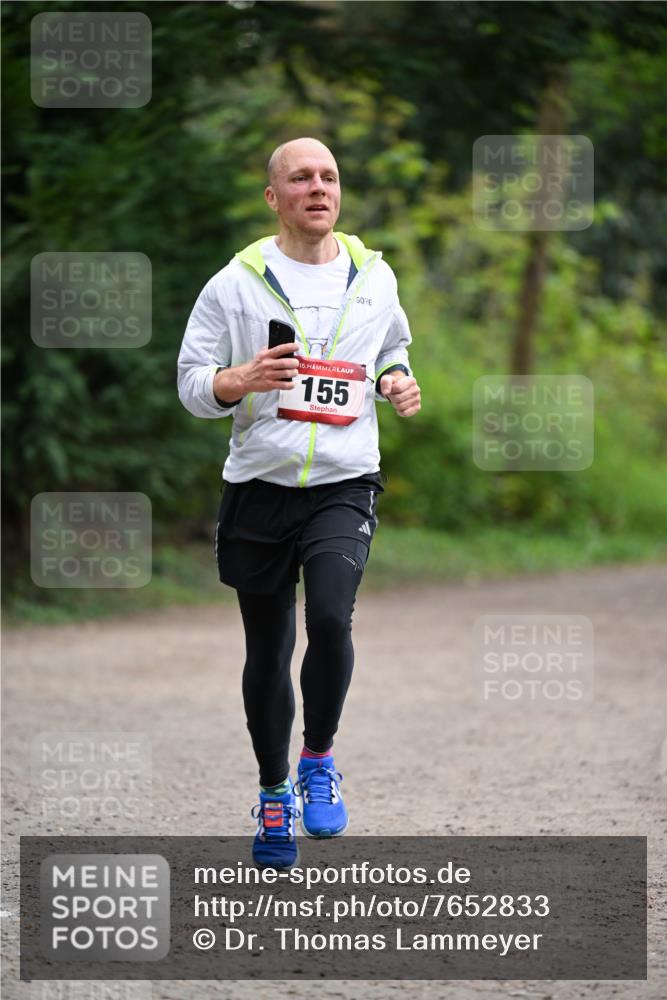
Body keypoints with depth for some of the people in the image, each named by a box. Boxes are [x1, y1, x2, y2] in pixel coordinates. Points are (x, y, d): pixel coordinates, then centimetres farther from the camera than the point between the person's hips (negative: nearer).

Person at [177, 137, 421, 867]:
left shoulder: (374, 277, 8)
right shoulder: (235, 284, -1)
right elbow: (192, 382, 0)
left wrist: (395, 382, 3)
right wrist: (239, 381, -21)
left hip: (344, 486, 0)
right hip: (259, 486, 0)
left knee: (331, 618, -24)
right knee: (268, 651, 7)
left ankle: (319, 758, -1)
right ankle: (273, 792, 25)